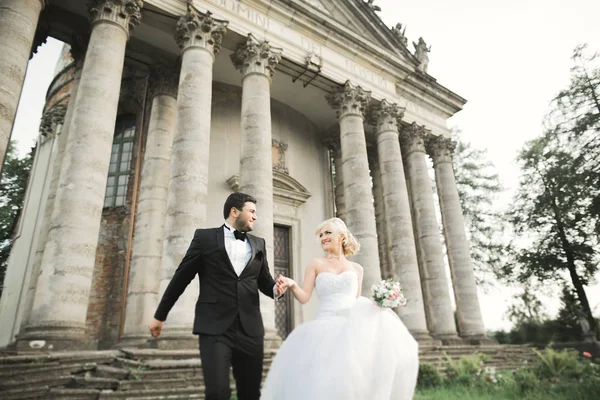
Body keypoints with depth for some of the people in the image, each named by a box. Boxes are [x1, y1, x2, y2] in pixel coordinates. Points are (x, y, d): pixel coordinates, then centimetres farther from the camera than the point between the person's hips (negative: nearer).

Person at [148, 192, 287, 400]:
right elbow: (181, 277, 7)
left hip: (250, 329, 4)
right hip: (214, 327, -3)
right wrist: (160, 315, 12)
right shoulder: (205, 237, 3)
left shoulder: (258, 244, 13)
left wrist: (276, 288, -5)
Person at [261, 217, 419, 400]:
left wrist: (375, 301, -3)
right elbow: (304, 297, 0)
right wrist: (292, 285, -22)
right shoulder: (316, 264, 9)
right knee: (325, 379, -19)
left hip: (352, 325, 1)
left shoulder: (356, 268, 16)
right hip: (326, 326, -1)